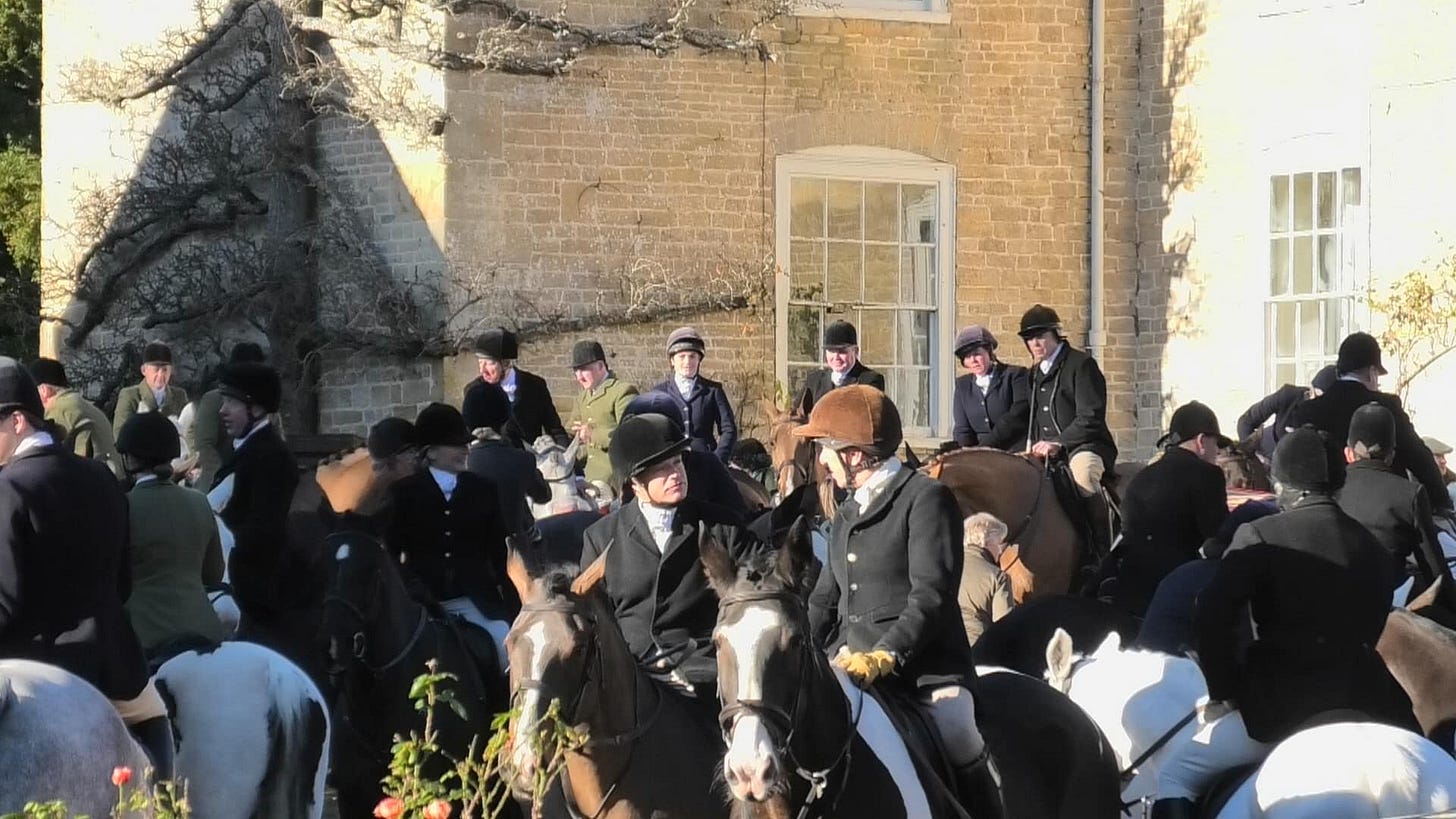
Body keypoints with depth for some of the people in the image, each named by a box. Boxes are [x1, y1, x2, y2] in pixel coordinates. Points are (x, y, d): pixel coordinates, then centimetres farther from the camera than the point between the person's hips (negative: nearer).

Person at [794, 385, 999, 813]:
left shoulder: (926, 497, -5)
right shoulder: (847, 513, 22)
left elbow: (931, 596, -15)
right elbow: (825, 599, 25)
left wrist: (885, 656, -26)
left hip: (925, 668, -7)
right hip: (852, 667, 8)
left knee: (959, 746, -26)